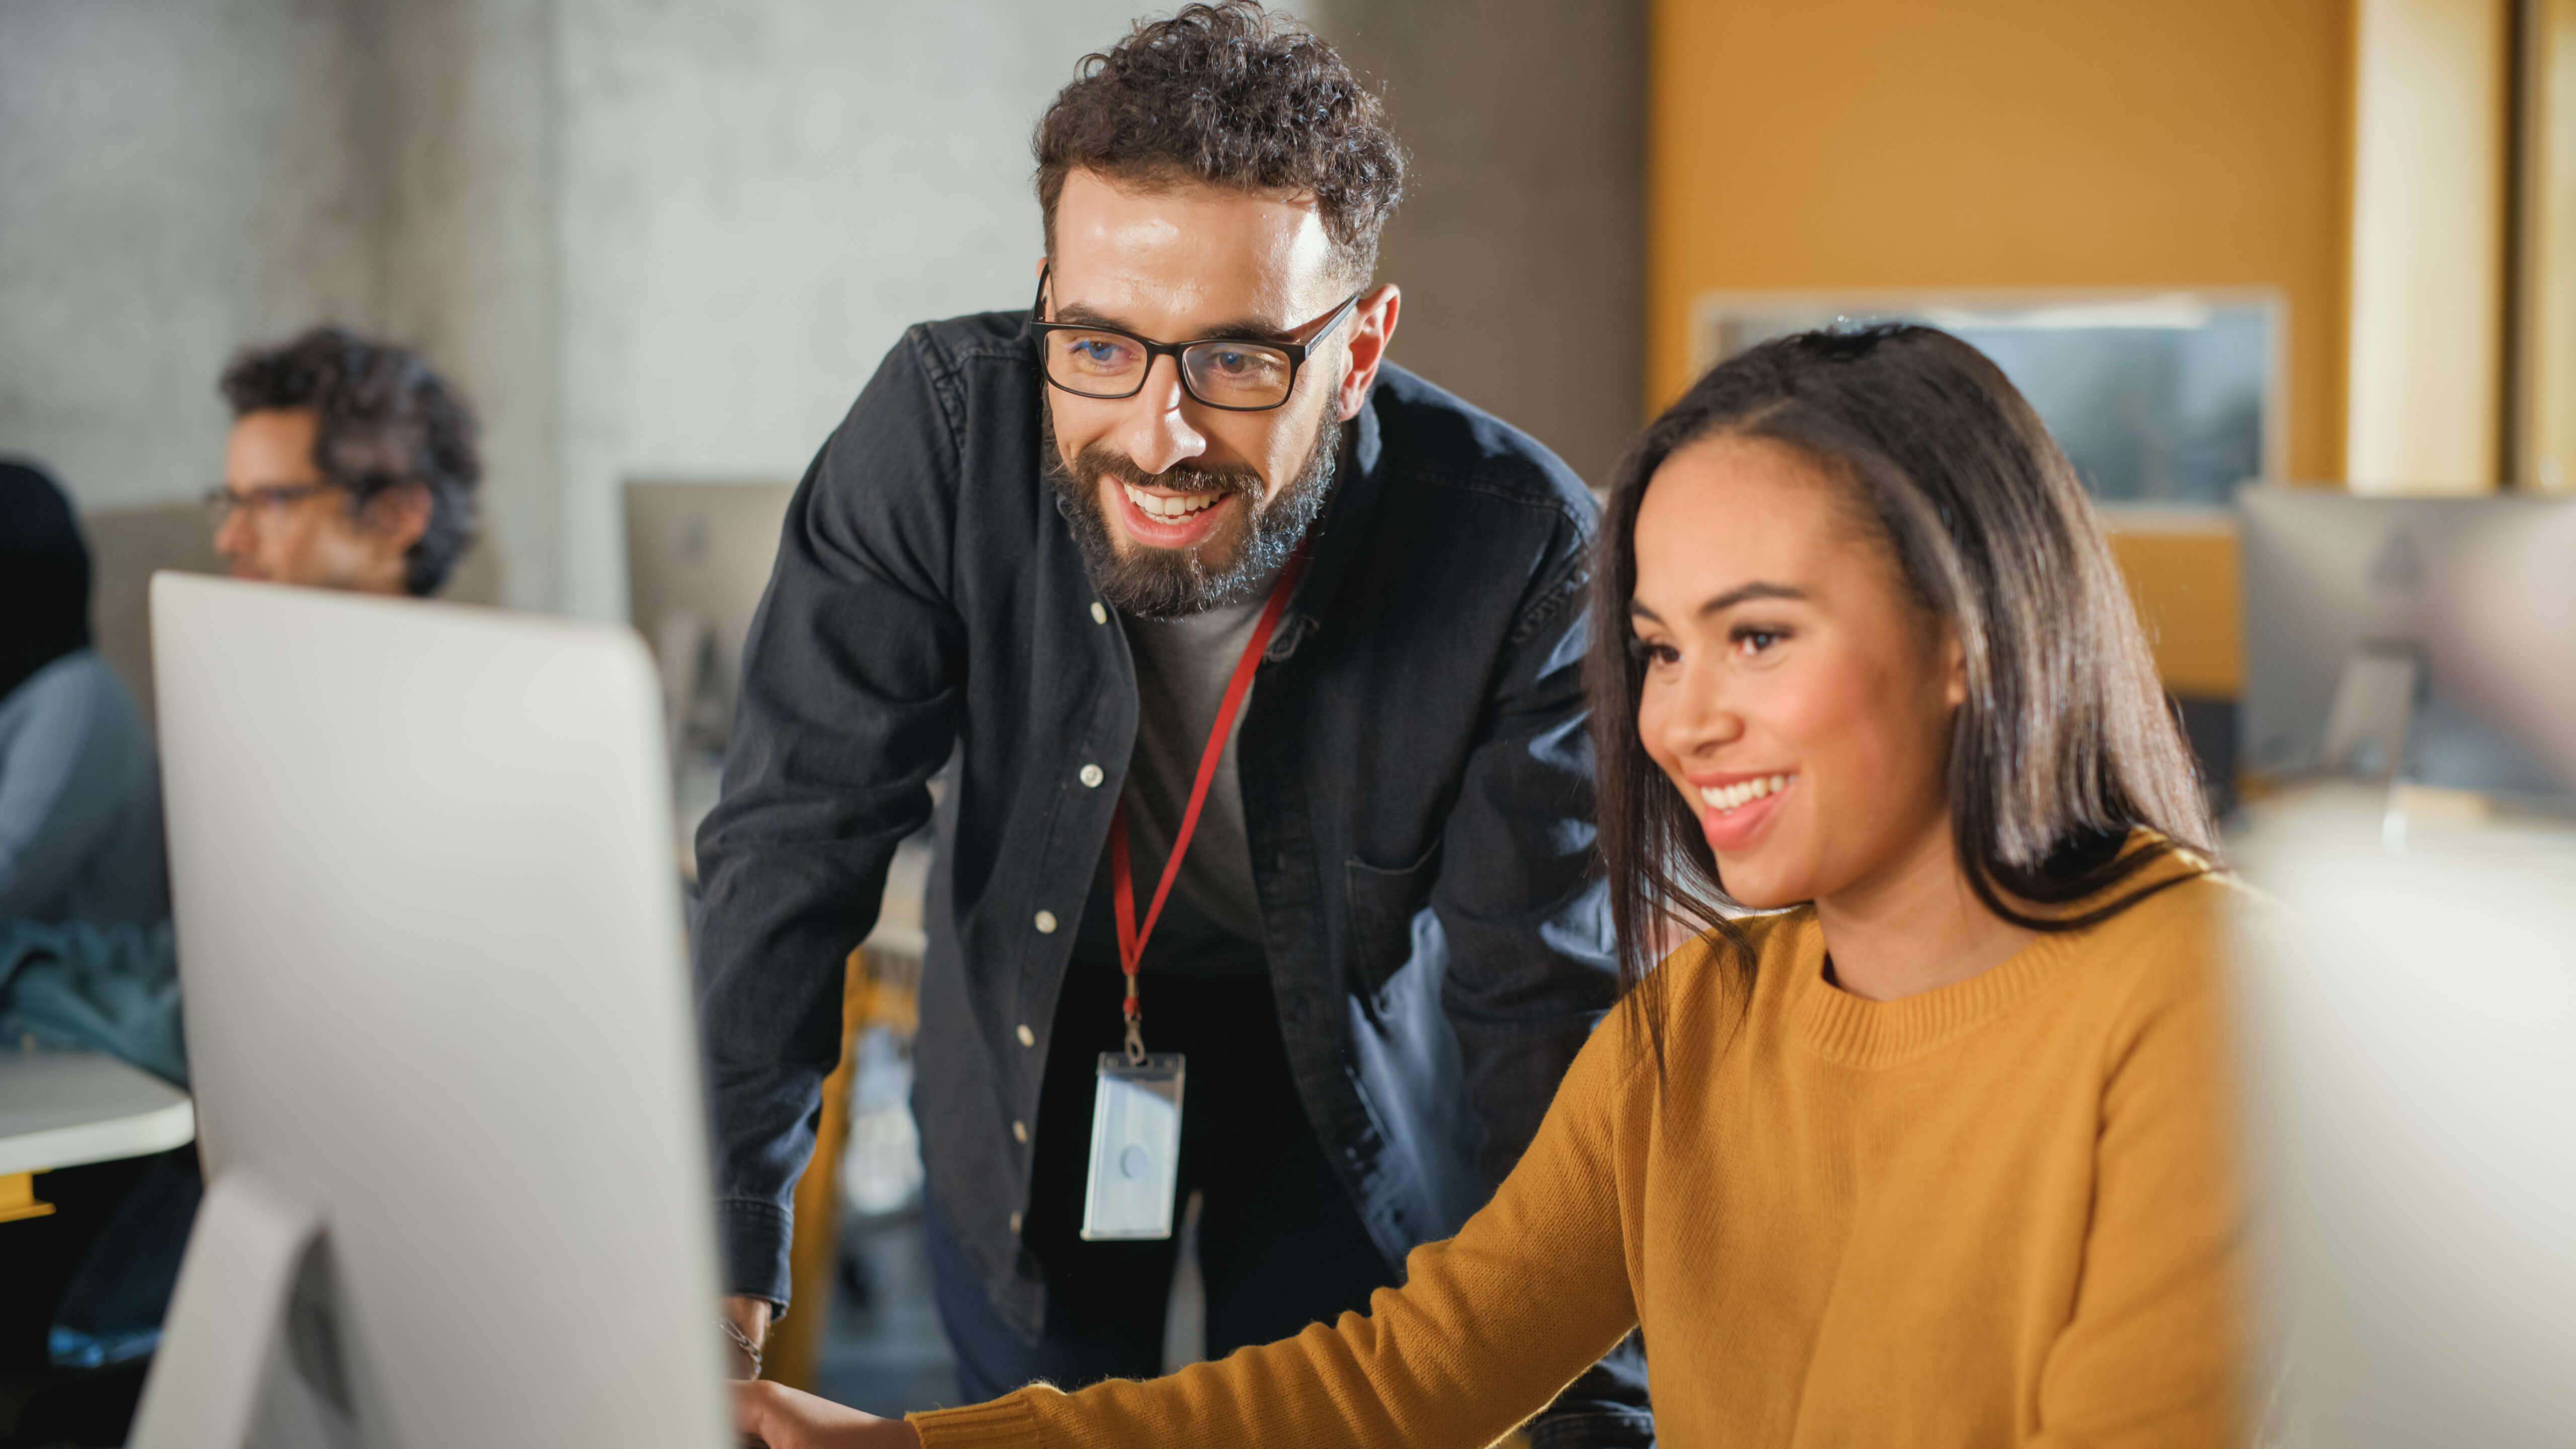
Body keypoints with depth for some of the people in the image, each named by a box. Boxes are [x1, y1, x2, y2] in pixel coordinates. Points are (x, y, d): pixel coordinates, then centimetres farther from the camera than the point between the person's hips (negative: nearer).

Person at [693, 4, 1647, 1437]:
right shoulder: (945, 423, -28)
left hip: (1350, 1070, -1)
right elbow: (797, 837, -24)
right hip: (1034, 1040, 1)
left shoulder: (1524, 552, -31)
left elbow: (1554, 1000, -24)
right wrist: (719, 1278, -31)